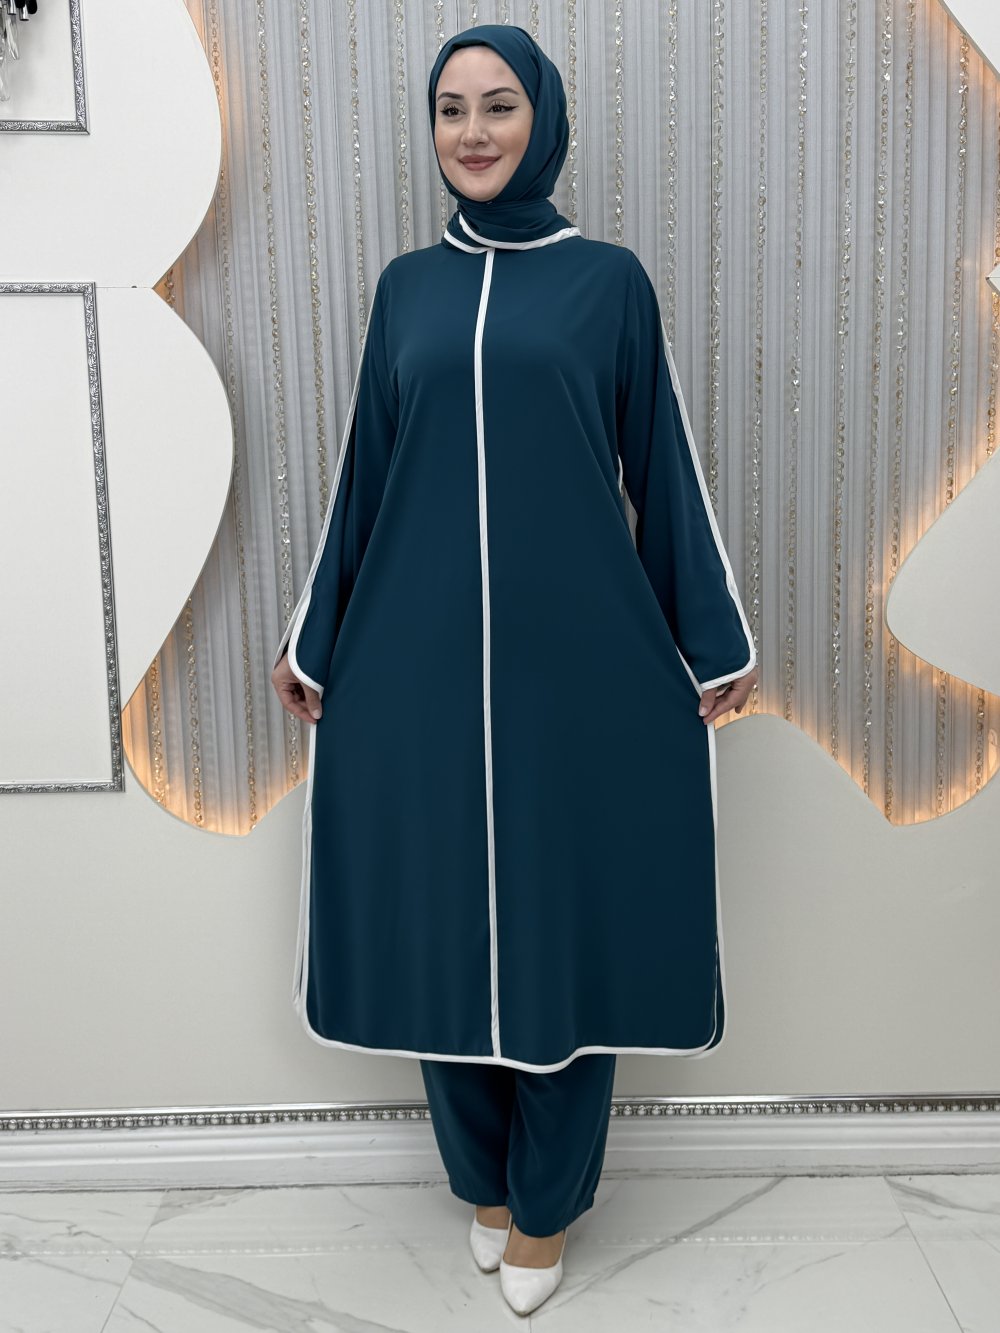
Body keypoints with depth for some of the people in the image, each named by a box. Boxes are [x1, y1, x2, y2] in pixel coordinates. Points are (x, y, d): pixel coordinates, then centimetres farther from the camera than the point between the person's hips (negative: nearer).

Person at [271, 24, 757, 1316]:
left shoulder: (609, 278, 4)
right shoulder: (406, 286, 11)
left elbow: (664, 471, 4)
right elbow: (363, 476, 12)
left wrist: (717, 643, 3)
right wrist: (313, 635, 11)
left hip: (576, 653, -2)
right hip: (420, 654, 3)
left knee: (565, 917, 5)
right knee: (442, 918, 9)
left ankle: (544, 1204, 27)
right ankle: (483, 1176, 33)